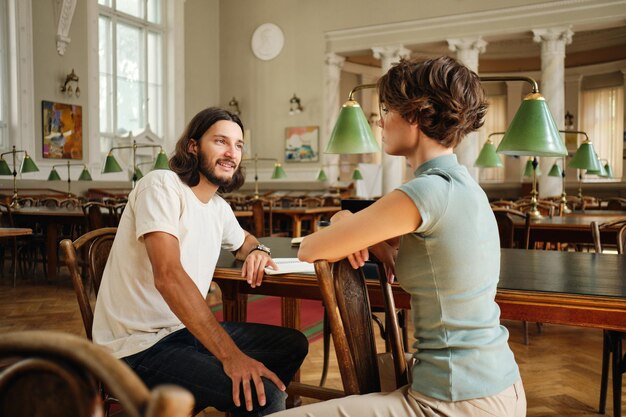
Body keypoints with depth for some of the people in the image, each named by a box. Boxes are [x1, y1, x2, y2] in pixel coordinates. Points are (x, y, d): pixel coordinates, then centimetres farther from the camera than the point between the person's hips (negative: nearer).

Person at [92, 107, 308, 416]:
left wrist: (257, 250, 5)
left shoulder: (218, 207, 10)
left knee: (292, 344, 8)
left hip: (186, 330, 9)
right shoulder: (162, 185, -15)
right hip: (138, 345, -9)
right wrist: (230, 354, -34)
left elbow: (242, 240, 33)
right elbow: (168, 275, -28)